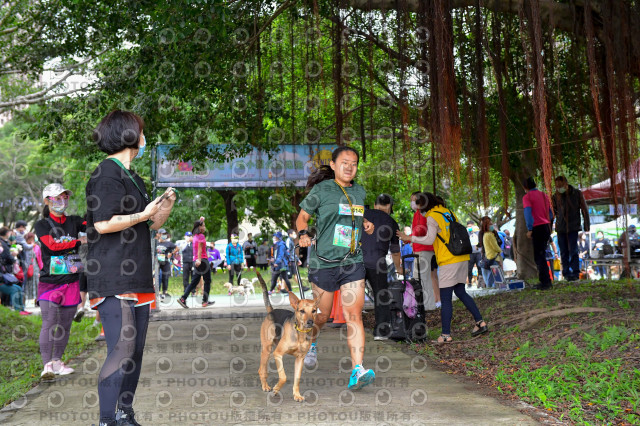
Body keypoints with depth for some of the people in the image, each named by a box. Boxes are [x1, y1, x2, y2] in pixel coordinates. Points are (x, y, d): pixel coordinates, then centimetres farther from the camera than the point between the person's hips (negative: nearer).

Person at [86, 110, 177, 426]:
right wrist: (144, 214, -10)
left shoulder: (133, 178, 22)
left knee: (135, 350, 9)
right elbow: (103, 223, -18)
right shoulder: (106, 174, -7)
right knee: (121, 348, -14)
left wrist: (165, 207, 6)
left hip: (138, 279, 9)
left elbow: (150, 226, 25)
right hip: (112, 280, -9)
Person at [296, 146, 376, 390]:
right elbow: (302, 217, 2)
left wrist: (366, 224, 8)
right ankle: (311, 343, 45)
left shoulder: (359, 192, 11)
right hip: (324, 261, -3)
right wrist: (303, 234, -17)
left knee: (354, 315, -8)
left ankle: (357, 372, -12)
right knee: (322, 315, 11)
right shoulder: (321, 190, -4)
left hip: (353, 262, 3)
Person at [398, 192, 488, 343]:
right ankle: (480, 323, 17)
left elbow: (429, 239, -17)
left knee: (446, 298, -4)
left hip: (448, 262, -8)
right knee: (461, 292, 19)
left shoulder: (432, 217, -7)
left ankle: (446, 335, -3)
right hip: (462, 258, 8)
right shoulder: (448, 213, 16)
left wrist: (409, 238, -10)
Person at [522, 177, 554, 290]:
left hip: (538, 228, -7)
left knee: (539, 256, -4)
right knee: (541, 254, 16)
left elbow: (528, 212, -18)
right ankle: (545, 280, 18)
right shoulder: (544, 195, 16)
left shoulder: (527, 197, -5)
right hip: (547, 227, 7)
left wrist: (529, 229, -17)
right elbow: (550, 213, 19)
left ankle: (545, 282, -7)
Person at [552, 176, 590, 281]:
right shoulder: (556, 196, 0)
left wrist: (587, 225, 1)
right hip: (561, 228, 2)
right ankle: (566, 273, 9)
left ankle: (575, 273, -2)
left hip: (573, 227, -2)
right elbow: (552, 212, 5)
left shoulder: (577, 193, -3)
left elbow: (584, 210, 2)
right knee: (564, 252, 2)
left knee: (573, 250, -10)